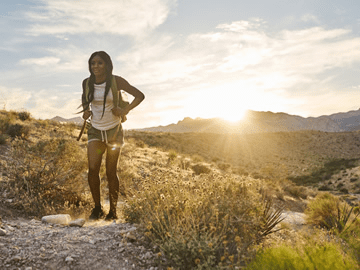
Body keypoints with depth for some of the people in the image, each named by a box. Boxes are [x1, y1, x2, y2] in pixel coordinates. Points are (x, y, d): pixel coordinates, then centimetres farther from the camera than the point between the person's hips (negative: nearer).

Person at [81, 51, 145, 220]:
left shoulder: (116, 81, -9)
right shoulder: (87, 83, 0)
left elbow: (140, 95, -4)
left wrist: (125, 111, -15)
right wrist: (86, 110, 3)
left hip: (114, 131, -2)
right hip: (95, 131, 2)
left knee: (111, 172, 1)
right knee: (92, 169, -14)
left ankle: (113, 211, 16)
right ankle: (97, 208, 5)